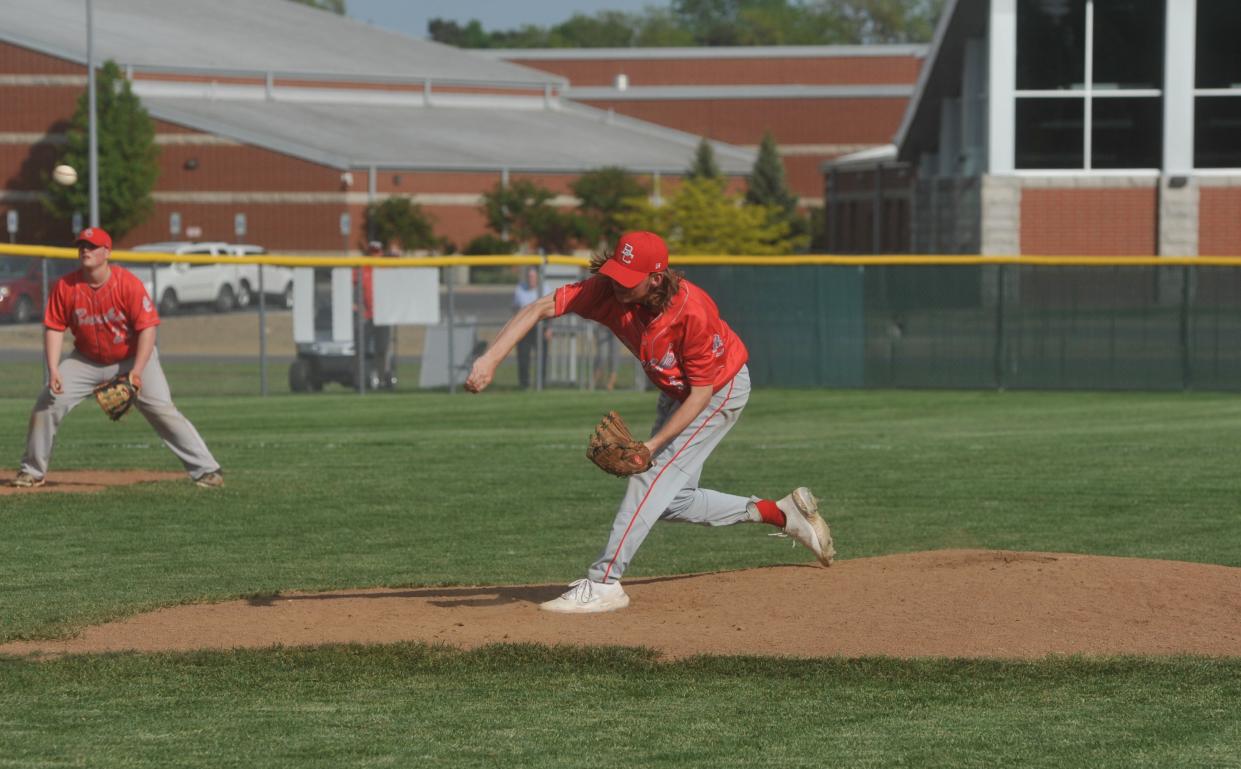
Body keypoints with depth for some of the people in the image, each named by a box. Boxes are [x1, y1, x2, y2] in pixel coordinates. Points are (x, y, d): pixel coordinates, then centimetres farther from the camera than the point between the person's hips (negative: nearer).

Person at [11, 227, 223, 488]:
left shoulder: (127, 283, -23)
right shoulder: (65, 287, -14)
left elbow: (147, 327, -23)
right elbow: (54, 328, -8)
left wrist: (137, 371, -31)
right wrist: (53, 371, -19)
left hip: (133, 357, -3)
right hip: (87, 360, 3)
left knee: (162, 410, -15)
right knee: (47, 403, -6)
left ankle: (206, 470, -12)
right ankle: (32, 471, 12)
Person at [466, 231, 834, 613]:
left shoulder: (693, 312, -38)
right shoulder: (607, 290, -26)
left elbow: (702, 392, -29)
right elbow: (540, 308, -29)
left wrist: (653, 445, -35)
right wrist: (491, 359, -42)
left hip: (720, 391, -7)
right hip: (676, 392, 8)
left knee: (655, 475, -19)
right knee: (673, 499, 11)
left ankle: (603, 583, -18)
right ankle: (781, 512, 24)